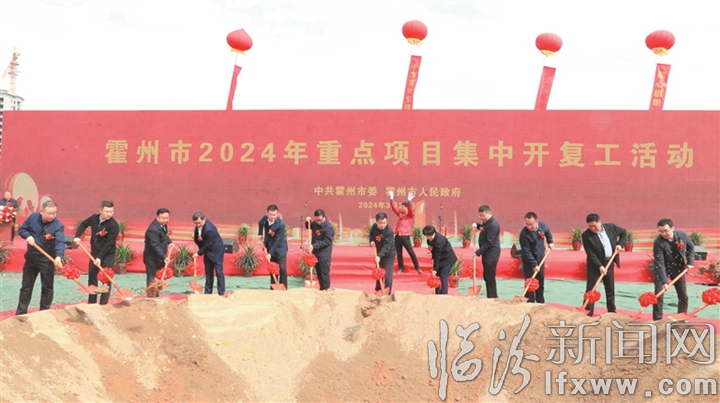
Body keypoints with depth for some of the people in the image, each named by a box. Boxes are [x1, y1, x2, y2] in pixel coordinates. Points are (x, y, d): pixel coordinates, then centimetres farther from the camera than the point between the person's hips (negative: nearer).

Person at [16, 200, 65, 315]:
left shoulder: (58, 225, -20)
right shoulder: (33, 217, -8)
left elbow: (60, 242, -33)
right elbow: (21, 229, 4)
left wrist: (58, 256, -50)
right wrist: (28, 236, -18)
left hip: (47, 260, -4)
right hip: (31, 257, 4)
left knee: (47, 287, 5)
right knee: (26, 286, 12)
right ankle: (21, 312, 23)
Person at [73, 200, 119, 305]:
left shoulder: (114, 225, -22)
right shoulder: (94, 218, -4)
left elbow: (109, 244, -24)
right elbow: (83, 224, 15)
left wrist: (100, 257, -29)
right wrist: (77, 236, 0)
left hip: (108, 255, -6)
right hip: (94, 253, 6)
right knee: (92, 278, 14)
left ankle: (103, 304, -1)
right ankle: (91, 303, 25)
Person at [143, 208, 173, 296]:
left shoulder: (163, 225, 3)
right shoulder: (153, 229, -27)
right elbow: (155, 246, -33)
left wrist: (169, 242, 2)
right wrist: (164, 257, -40)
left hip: (159, 257, 10)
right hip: (152, 258, -10)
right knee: (152, 279, -5)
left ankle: (156, 297, 31)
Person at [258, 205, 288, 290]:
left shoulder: (281, 224, -27)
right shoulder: (265, 218, -9)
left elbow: (278, 240, -25)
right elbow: (260, 224, 19)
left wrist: (270, 253, -24)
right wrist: (260, 234, 10)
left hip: (280, 248, -6)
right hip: (270, 247, 6)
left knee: (282, 269, -7)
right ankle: (273, 288, 20)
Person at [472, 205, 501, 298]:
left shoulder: (493, 225, -20)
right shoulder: (486, 222, 10)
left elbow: (489, 243, -22)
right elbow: (483, 228, 32)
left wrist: (478, 252, -21)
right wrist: (477, 224, 9)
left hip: (491, 254, -10)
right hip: (486, 253, 10)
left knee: (490, 278, -7)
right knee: (486, 277, 14)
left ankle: (493, 297, -2)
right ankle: (490, 297, 21)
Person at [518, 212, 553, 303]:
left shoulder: (542, 225, -14)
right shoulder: (524, 234, -30)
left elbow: (548, 232, 13)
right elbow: (527, 252, -26)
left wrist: (550, 242, 9)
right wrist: (534, 265, -27)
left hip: (540, 257, 5)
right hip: (529, 260, -5)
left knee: (541, 281, 14)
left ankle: (540, 302, 27)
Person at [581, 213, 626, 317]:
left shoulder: (610, 227, -7)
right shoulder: (586, 235, -18)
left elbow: (623, 232, 11)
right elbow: (591, 254, -19)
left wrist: (620, 244, -4)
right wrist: (600, 267, -25)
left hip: (609, 263, 4)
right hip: (595, 265, -4)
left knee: (610, 289, 13)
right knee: (591, 289, -6)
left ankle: (612, 311, 25)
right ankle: (588, 314, -3)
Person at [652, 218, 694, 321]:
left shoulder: (682, 235, -19)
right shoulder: (658, 243, -30)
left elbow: (691, 247, 3)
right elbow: (660, 264, -31)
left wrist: (690, 262, -5)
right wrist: (664, 281, -36)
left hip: (678, 269, 4)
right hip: (662, 270, -4)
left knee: (683, 296, 9)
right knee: (658, 295, -10)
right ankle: (658, 320, 1)